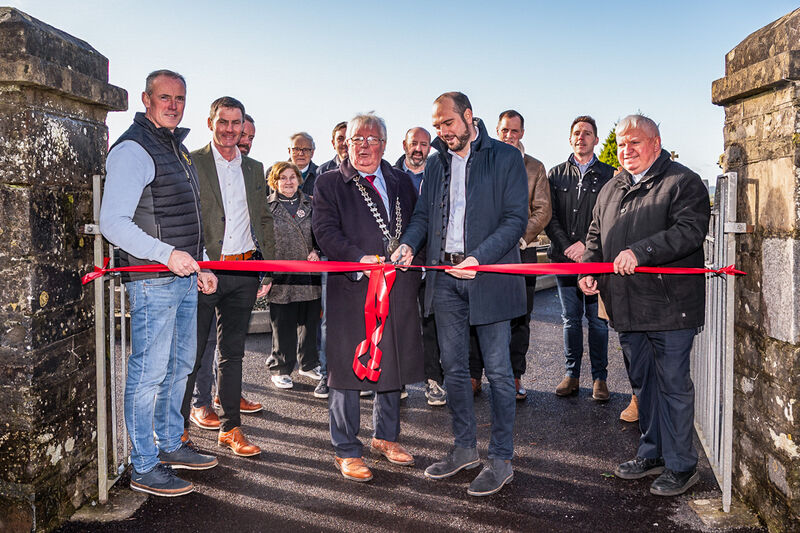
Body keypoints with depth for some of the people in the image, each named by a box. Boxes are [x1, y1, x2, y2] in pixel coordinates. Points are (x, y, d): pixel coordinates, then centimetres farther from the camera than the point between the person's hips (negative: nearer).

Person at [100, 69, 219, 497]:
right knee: (148, 372, -3)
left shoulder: (178, 149, 18)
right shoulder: (132, 149, -11)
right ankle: (143, 468, 9)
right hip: (151, 280, -9)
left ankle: (171, 444, 32)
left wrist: (200, 267, 20)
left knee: (179, 365, 17)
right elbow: (113, 222, -18)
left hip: (184, 277, 9)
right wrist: (167, 254, -25)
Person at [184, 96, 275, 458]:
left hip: (244, 272, 5)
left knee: (233, 352, 12)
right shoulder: (191, 163, -1)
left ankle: (231, 428, 21)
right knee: (191, 353, 1)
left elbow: (264, 220, 17)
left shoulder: (254, 169, 15)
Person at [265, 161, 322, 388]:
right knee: (282, 325, 3)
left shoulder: (310, 204, 11)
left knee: (310, 321, 11)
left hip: (310, 274, 3)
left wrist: (317, 251, -4)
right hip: (280, 277, -3)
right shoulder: (266, 207, 2)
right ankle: (280, 370, 18)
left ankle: (309, 364, 29)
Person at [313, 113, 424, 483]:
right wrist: (359, 258, -20)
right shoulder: (329, 184, 5)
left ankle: (385, 436, 31)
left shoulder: (401, 182, 17)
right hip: (350, 288, -4)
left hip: (398, 287, 4)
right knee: (347, 368, 1)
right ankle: (346, 450, 15)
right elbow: (325, 230, -6)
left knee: (394, 364, 12)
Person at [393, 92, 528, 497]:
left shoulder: (506, 158, -2)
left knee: (497, 369, 1)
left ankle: (500, 459, 13)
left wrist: (479, 258, -20)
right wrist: (408, 244, -6)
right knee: (453, 367, 12)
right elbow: (424, 214, 16)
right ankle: (465, 448, 27)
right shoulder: (436, 163, 15)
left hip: (490, 275, -5)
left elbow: (516, 218, -9)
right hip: (445, 277, 6)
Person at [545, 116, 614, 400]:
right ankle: (572, 375, 16)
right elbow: (549, 216, 5)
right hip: (564, 258, 2)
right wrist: (566, 246, -7)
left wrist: (587, 245, -13)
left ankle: (599, 377, 11)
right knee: (571, 319, 8)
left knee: (597, 320, 2)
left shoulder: (608, 174, 5)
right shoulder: (556, 174, 11)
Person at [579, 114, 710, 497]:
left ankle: (680, 466, 14)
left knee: (673, 385, 0)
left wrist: (640, 252, -27)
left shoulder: (683, 184, -5)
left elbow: (689, 231, -19)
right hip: (627, 307, 7)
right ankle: (652, 454, 30)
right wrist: (589, 270, 5)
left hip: (669, 307, -7)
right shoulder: (611, 190, 18)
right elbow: (596, 237, 23)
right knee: (642, 383, 16)